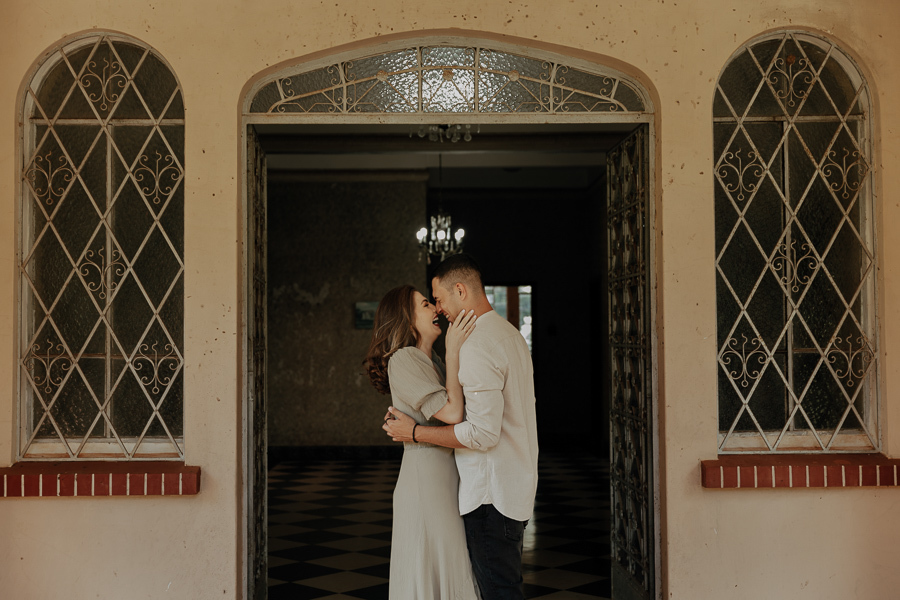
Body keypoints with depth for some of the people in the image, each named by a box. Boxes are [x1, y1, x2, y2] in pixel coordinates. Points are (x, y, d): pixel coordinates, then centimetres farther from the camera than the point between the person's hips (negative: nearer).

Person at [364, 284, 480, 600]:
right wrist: (453, 350, -16)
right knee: (432, 570, -1)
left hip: (448, 476, 9)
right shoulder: (403, 359, -13)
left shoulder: (432, 360, 15)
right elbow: (452, 413, -20)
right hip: (426, 476, -9)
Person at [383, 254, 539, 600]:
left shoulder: (476, 346, -19)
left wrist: (414, 432, -14)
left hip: (491, 494, -10)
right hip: (516, 489, 10)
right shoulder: (509, 333, 13)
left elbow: (483, 433, -23)